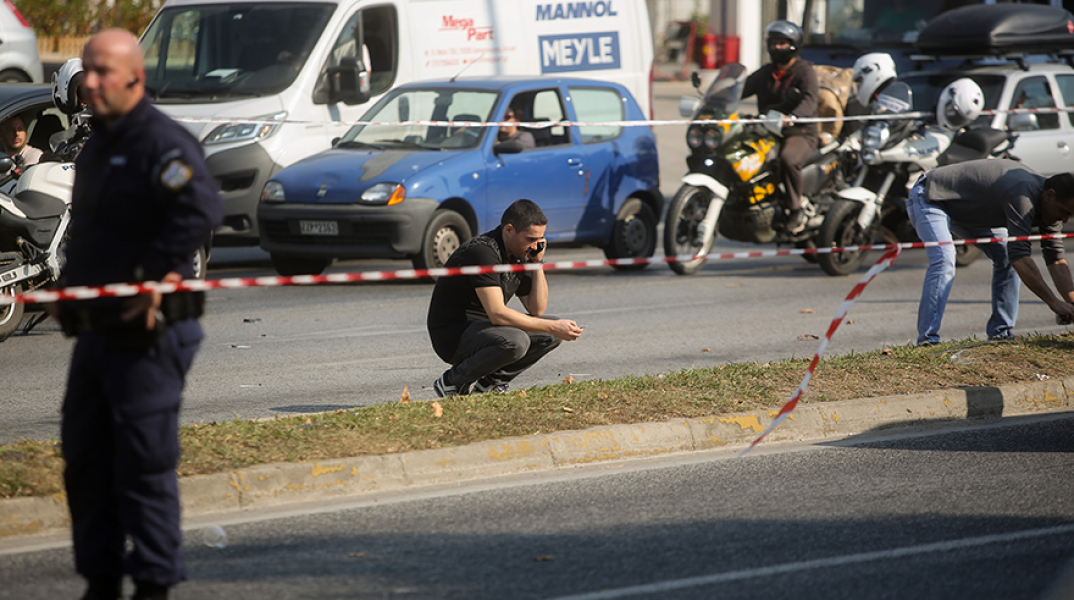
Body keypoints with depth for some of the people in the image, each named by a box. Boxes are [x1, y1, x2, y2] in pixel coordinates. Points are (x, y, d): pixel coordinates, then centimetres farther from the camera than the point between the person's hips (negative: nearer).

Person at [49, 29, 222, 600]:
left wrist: (156, 279, -26)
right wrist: (69, 288, 19)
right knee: (84, 459, 11)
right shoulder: (96, 146, 16)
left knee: (144, 461, -5)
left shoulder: (163, 143, -14)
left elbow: (202, 211, -28)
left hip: (148, 334, -9)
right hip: (97, 332, 9)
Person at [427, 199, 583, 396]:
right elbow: (498, 314, -30)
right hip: (452, 334, -9)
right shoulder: (482, 252, -23)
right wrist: (552, 327, -28)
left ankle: (490, 383, 6)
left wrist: (537, 263, -3)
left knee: (553, 333, 1)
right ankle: (452, 383, -12)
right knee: (515, 342, -35)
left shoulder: (519, 254, 6)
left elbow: (537, 309, 8)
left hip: (482, 327, 9)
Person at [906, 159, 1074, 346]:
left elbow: (1056, 259, -4)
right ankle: (927, 339, -30)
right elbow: (1021, 257, -40)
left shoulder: (1050, 205, -7)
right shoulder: (1021, 196, -36)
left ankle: (1000, 332, 3)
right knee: (944, 259, -29)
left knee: (1006, 256, 2)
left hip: (966, 208, 10)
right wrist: (1053, 302, -41)